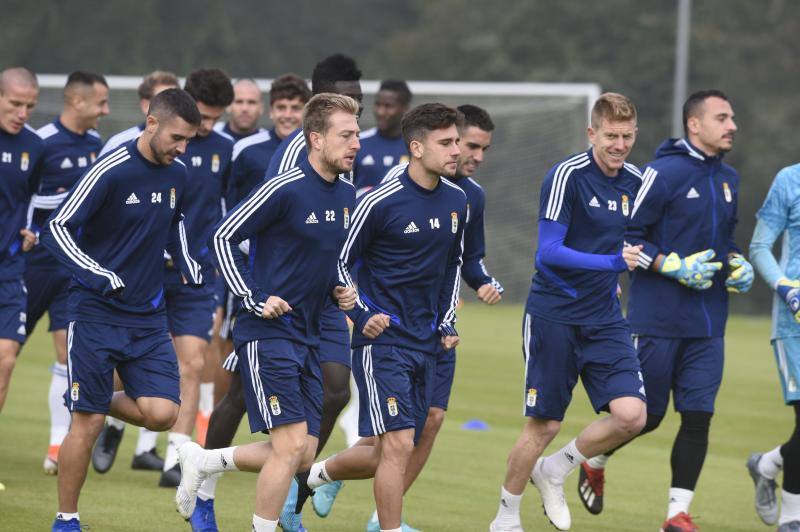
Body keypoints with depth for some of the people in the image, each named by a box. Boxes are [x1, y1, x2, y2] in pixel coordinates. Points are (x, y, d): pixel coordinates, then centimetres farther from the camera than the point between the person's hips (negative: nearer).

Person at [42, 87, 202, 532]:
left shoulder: (178, 175, 6)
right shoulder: (111, 172, -15)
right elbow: (56, 229, -15)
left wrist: (188, 263, 11)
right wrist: (100, 276, -22)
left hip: (149, 318, 5)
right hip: (96, 315, -5)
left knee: (163, 414, -9)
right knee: (87, 424, -4)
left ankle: (105, 402, 22)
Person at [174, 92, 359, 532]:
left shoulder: (347, 195, 9)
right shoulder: (284, 189, -15)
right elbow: (223, 237, -11)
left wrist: (339, 290, 6)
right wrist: (254, 300, -16)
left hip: (307, 338, 8)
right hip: (268, 334, -8)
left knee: (303, 455, 6)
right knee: (292, 446, -13)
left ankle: (202, 462, 24)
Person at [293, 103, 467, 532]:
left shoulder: (457, 202, 7)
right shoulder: (380, 202, -14)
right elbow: (338, 263, -5)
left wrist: (447, 323, 13)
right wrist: (362, 315, -15)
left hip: (426, 344, 7)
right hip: (382, 339, -7)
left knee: (387, 454, 11)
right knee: (399, 444, -15)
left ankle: (314, 476, 36)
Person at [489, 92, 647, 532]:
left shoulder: (636, 183, 6)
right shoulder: (566, 176, -14)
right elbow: (548, 252, -19)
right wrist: (612, 261, -27)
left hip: (605, 318, 5)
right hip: (553, 316, -5)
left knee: (630, 415, -11)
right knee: (543, 426, -1)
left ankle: (554, 471, 13)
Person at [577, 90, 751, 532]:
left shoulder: (727, 179, 11)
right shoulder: (664, 173, -12)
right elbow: (625, 235, -11)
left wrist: (736, 264, 6)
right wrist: (675, 267, -19)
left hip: (708, 326, 6)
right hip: (657, 321, -6)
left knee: (698, 417, -3)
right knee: (646, 416, 4)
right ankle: (595, 463, 32)